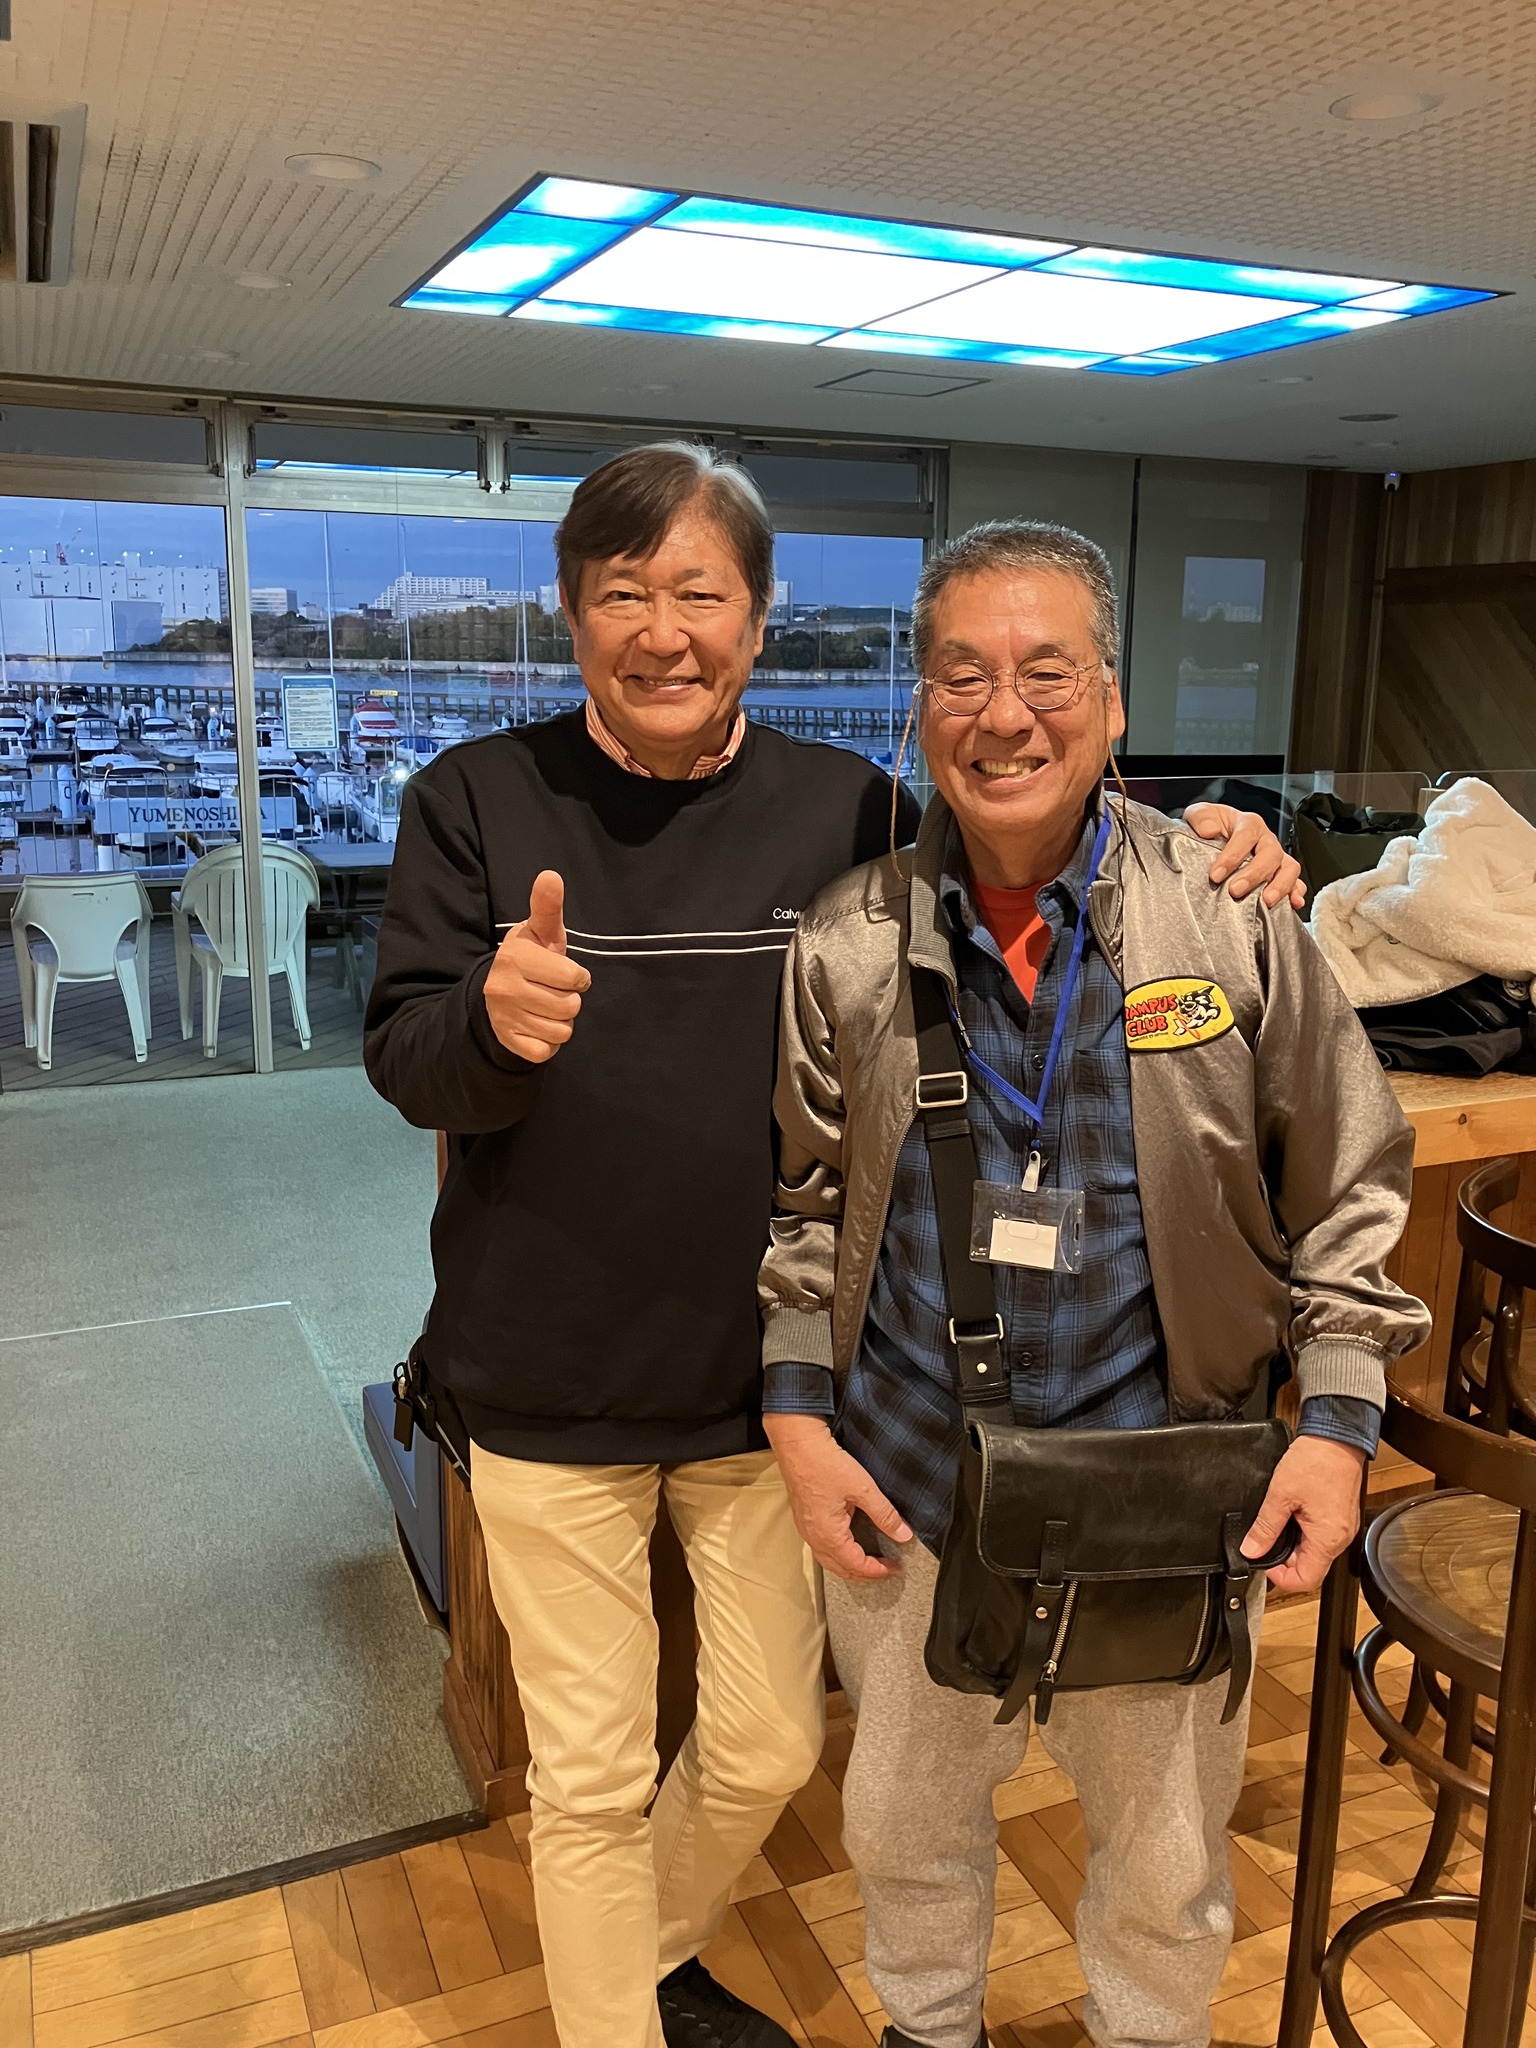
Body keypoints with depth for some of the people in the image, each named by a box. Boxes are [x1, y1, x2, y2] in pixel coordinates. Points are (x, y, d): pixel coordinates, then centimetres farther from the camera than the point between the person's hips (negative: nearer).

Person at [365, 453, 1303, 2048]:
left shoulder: (843, 810, -4)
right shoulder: (479, 799, -7)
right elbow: (403, 1062, -10)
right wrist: (494, 1018, -34)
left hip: (767, 1382, 3)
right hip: (550, 1393, -2)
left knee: (766, 1750, 19)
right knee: (592, 1777, 12)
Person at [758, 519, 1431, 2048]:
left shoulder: (1232, 919, -9)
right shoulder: (847, 941, -6)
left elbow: (1348, 1187, -1)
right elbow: (802, 1200, 4)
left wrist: (1339, 1417, -6)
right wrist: (799, 1414, -1)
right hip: (903, 1486, 2)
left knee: (1167, 1860, 20)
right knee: (903, 1821, 23)